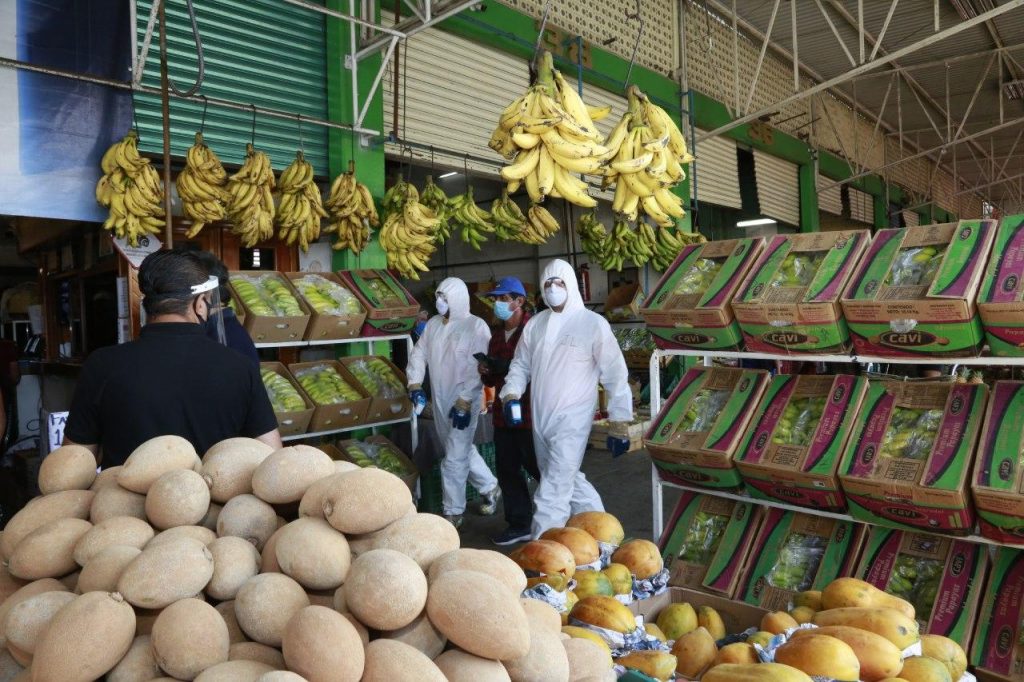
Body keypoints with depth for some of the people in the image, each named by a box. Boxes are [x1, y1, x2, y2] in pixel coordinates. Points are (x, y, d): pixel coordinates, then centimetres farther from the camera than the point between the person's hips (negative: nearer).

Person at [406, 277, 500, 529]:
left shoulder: (476, 326, -13)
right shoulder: (433, 324, 8)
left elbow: (477, 369, -17)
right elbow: (418, 353, 11)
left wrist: (464, 403, -20)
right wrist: (415, 384, -2)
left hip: (464, 401, -7)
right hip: (440, 400, 7)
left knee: (455, 457, -4)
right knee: (463, 449, 18)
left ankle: (453, 512, 11)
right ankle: (490, 487, 38)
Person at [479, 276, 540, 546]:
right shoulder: (496, 333, 14)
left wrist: (506, 367, -25)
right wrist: (486, 371, -1)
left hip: (529, 412, -8)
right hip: (503, 412, 8)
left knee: (536, 466, 2)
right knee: (507, 468, 12)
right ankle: (519, 524, 25)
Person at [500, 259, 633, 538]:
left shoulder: (593, 323, -9)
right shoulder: (535, 324, 7)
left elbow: (615, 375, -9)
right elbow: (521, 364, 16)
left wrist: (619, 424, -11)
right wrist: (511, 394, -3)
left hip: (572, 420, -6)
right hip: (539, 418, 6)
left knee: (553, 491, -7)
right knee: (567, 479, 19)